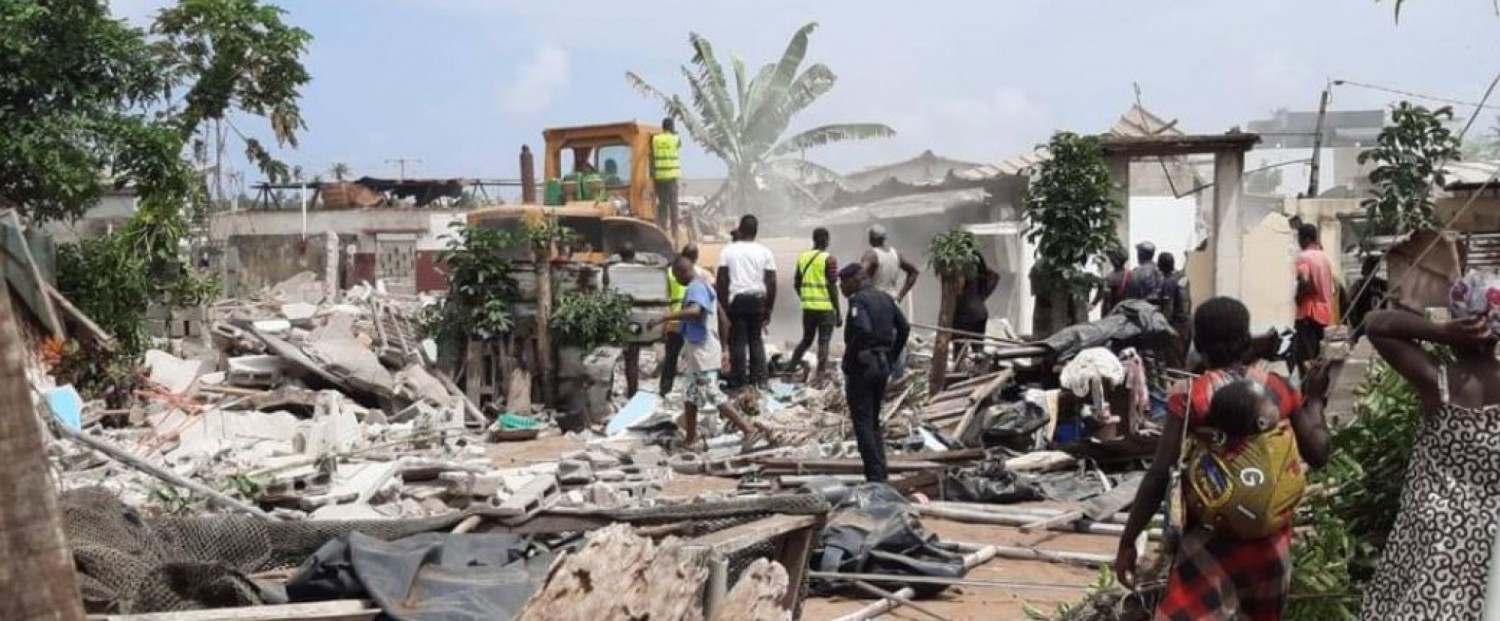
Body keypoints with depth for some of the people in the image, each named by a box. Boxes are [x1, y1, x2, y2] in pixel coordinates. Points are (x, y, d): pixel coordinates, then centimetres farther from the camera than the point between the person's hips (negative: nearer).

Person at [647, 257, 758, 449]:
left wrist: (663, 318, -37)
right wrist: (722, 347, 24)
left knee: (714, 395, -8)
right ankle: (690, 438, 24)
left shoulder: (696, 288, -17)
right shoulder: (704, 286, 15)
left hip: (701, 351, -10)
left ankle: (748, 429, -6)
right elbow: (723, 321, 19)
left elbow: (694, 311, -39)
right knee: (692, 395, 16)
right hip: (697, 350, 10)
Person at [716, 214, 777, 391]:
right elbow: (771, 282, 2)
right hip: (758, 299, 2)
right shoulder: (765, 252, 5)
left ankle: (739, 381, 3)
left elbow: (721, 280, -3)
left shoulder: (728, 250, 2)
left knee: (738, 341, 2)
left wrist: (723, 304, 3)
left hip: (737, 299, -1)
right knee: (756, 340, 11)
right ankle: (760, 379, 9)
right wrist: (769, 309, 8)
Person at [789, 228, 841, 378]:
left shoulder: (802, 257, 8)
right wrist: (838, 313, -7)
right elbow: (832, 287, -12)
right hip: (826, 308, -5)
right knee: (823, 342, 0)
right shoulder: (829, 259, -9)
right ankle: (820, 375, -4)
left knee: (806, 339, 18)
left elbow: (796, 284, 13)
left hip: (808, 307, 5)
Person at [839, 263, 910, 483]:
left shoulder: (858, 300, -13)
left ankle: (875, 475, -4)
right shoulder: (885, 298, 12)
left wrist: (848, 363, -19)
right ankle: (881, 472, 18)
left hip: (862, 365, -8)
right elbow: (904, 328, 13)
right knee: (874, 421, 17)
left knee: (862, 422, -2)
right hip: (883, 364, 8)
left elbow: (862, 331, -28)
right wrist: (892, 357, 16)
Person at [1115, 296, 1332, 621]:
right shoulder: (1279, 388, 2)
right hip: (1272, 536, 5)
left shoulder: (1189, 395, -9)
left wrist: (1127, 542, -9)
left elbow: (1160, 474, -14)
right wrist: (1314, 399, 19)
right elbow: (1318, 455, 4)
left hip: (1212, 536, -5)